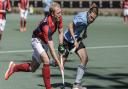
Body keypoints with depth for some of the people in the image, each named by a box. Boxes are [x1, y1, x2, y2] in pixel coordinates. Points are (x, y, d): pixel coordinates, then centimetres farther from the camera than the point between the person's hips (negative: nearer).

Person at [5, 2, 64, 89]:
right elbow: (51, 49, -37)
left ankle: (14, 67, 36)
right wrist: (59, 63, -37)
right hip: (37, 40, -7)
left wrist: (61, 41, -12)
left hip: (45, 42, 8)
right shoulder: (46, 25, -37)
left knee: (32, 68, 11)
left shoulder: (59, 18, -15)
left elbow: (61, 31, 6)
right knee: (46, 61, -29)